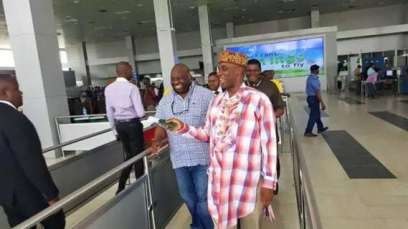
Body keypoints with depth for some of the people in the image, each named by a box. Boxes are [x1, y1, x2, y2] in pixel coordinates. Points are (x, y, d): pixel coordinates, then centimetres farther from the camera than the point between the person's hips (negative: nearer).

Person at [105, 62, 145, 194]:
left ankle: (121, 186, 19)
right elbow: (140, 113, -18)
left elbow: (109, 112, 7)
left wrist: (115, 129, 17)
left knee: (129, 154, 21)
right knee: (138, 155, 11)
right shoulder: (132, 88, -15)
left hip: (119, 124, 6)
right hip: (133, 124, -5)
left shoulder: (108, 88, 1)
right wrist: (142, 114, 6)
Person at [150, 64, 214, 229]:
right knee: (188, 197, 18)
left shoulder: (205, 95, -3)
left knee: (203, 198, 4)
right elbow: (161, 125, 8)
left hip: (202, 156, -4)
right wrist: (158, 140, -11)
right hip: (179, 157, 4)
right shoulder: (165, 101, 9)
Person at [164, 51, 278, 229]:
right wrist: (183, 128, -3)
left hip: (248, 179, -5)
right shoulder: (216, 101, 8)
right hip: (219, 178, 5)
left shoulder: (258, 99, -11)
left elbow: (268, 143, -10)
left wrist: (269, 181, -10)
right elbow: (208, 134, 12)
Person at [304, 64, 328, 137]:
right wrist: (322, 103, -24)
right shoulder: (314, 79, -22)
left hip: (311, 97, 10)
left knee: (317, 114, 21)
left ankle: (320, 128, 35)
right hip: (314, 98, -10)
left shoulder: (310, 78, 11)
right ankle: (308, 132, 3)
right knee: (313, 115, -2)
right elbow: (317, 92, -26)